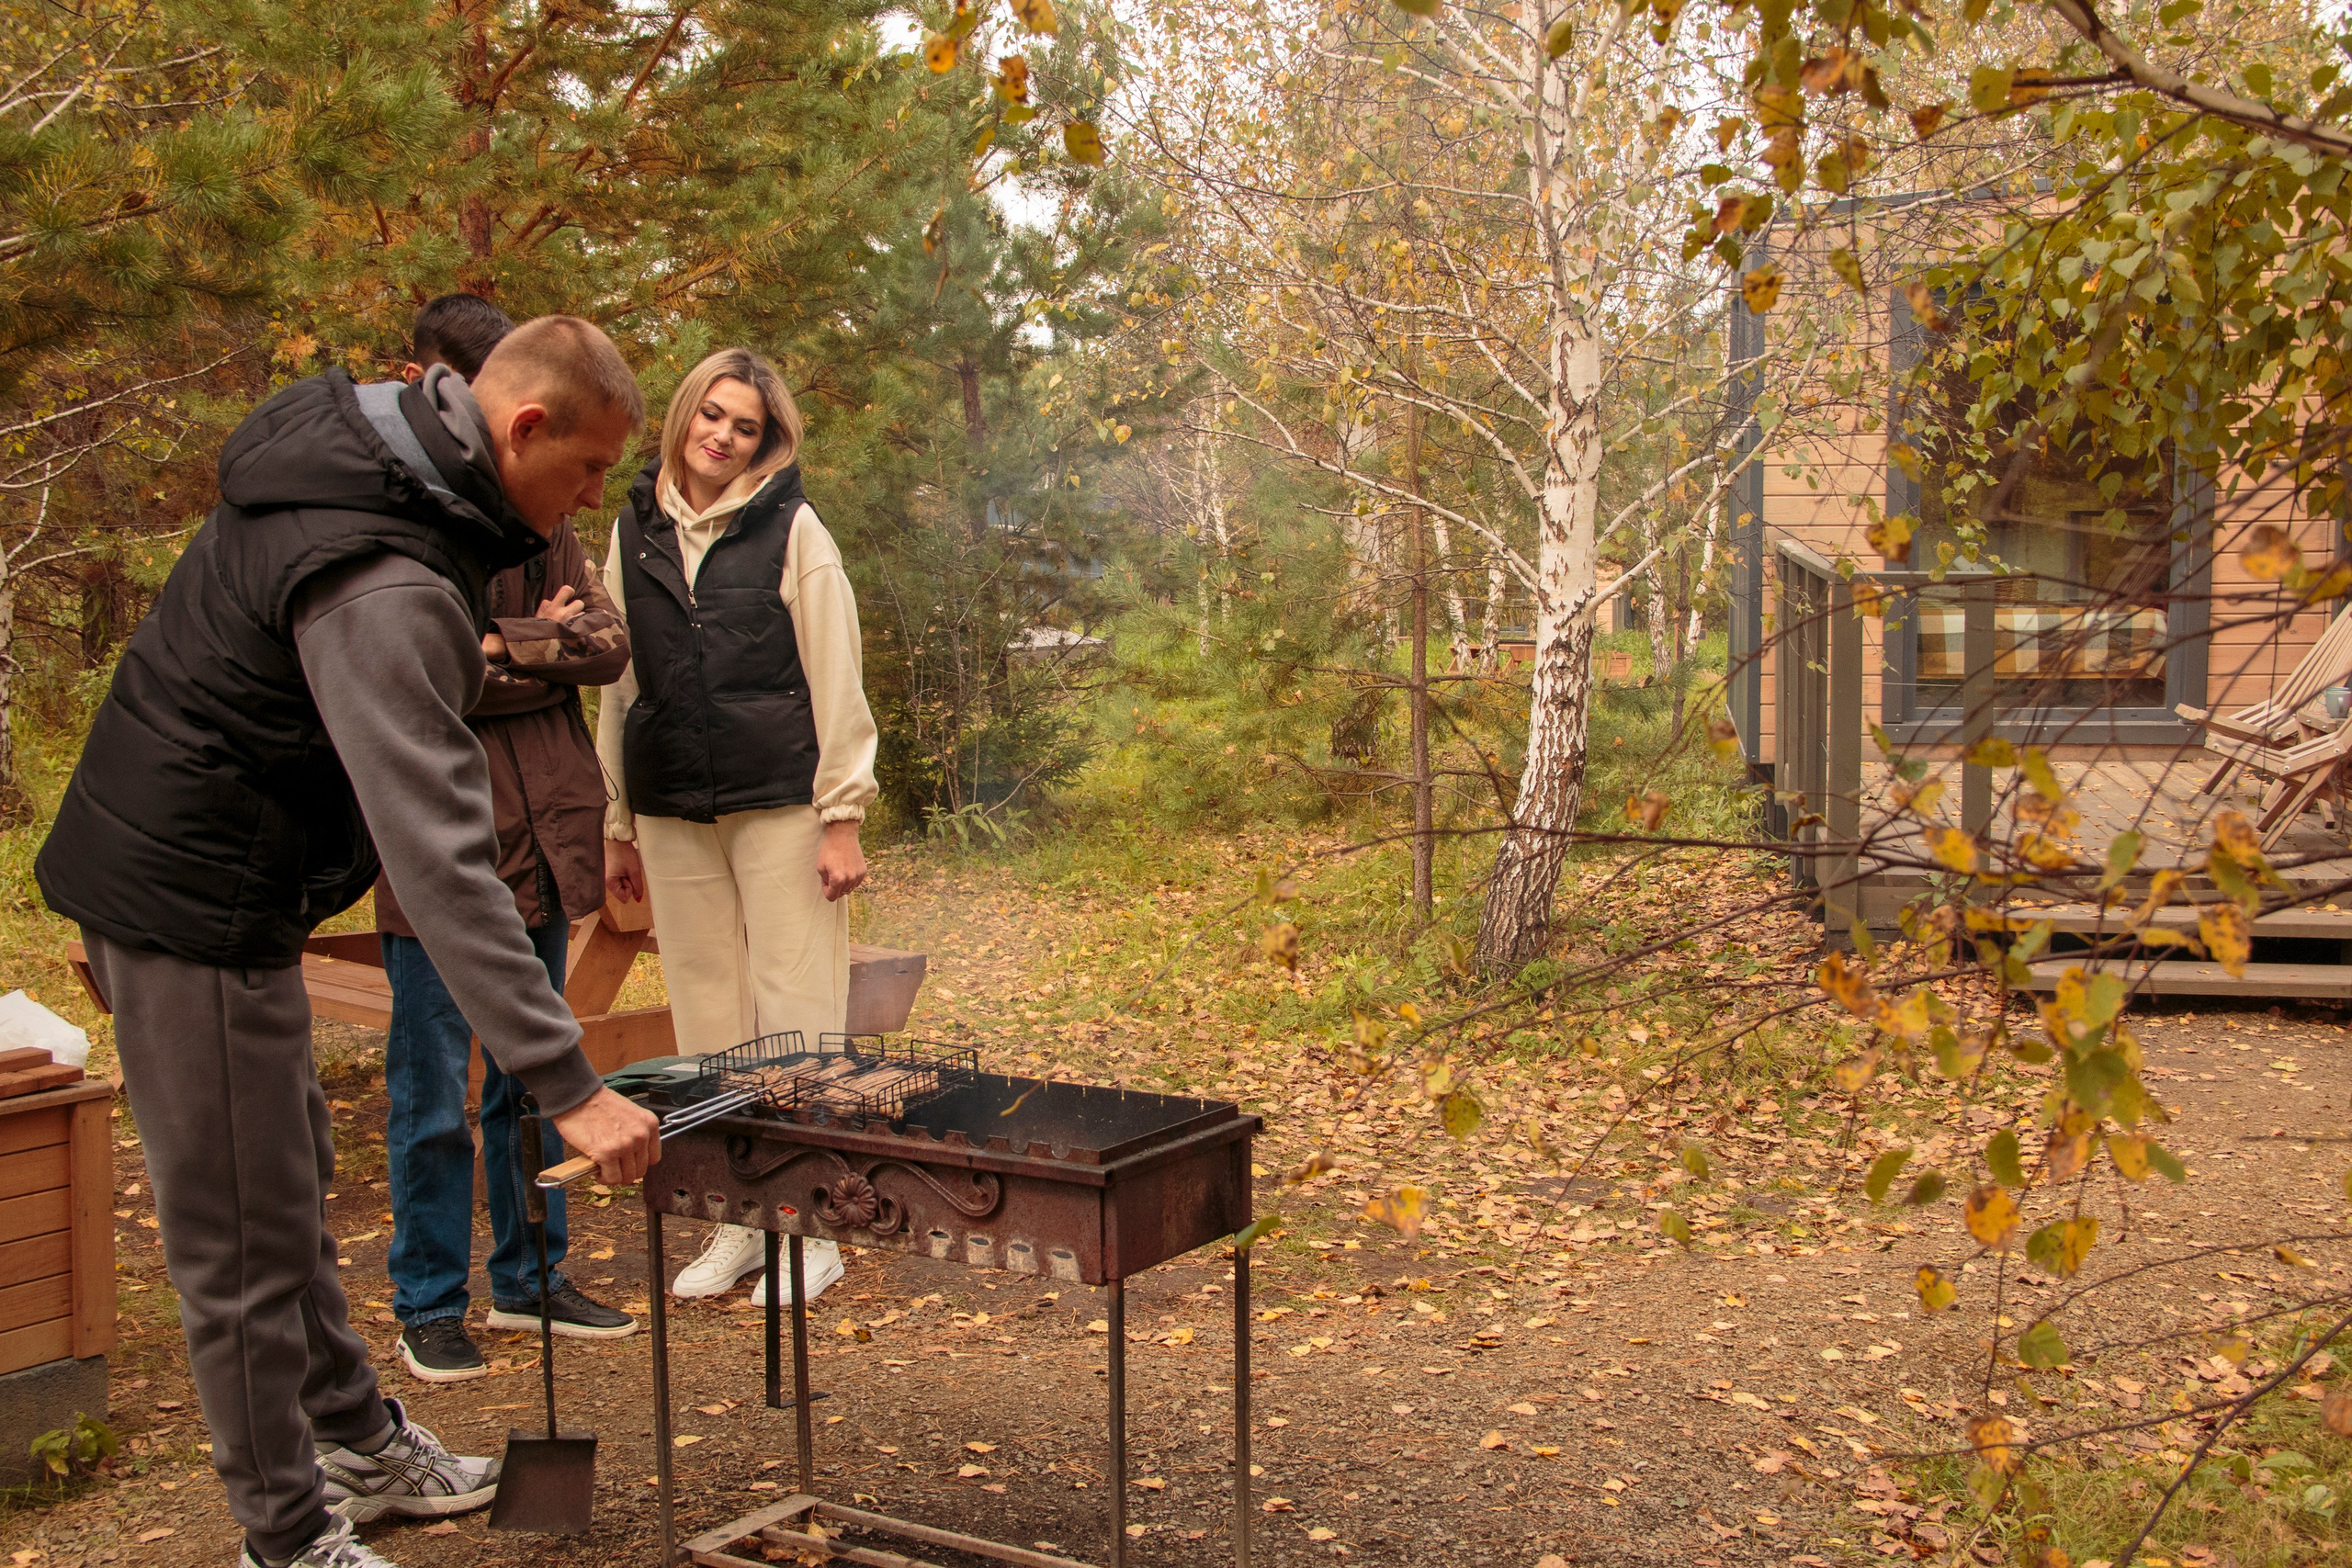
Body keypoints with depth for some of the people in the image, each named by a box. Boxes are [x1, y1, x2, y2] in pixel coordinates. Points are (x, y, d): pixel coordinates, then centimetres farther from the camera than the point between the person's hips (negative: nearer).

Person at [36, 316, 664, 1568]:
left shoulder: (359, 445, 2)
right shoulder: (387, 587, -30)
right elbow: (439, 860, -35)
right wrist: (569, 1085, -35)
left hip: (162, 865, 10)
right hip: (194, 907, -10)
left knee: (288, 1181, 21)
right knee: (243, 1237, 2)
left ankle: (358, 1444, 37)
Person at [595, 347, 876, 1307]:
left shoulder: (792, 530, -1)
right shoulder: (635, 531, 10)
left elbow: (837, 681, -3)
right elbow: (619, 684, 14)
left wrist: (842, 817, -8)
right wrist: (616, 824, 13)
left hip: (780, 803, -4)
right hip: (673, 812, 4)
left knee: (796, 1011, 0)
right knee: (706, 1016, 8)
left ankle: (810, 1226, 9)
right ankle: (735, 1222, 18)